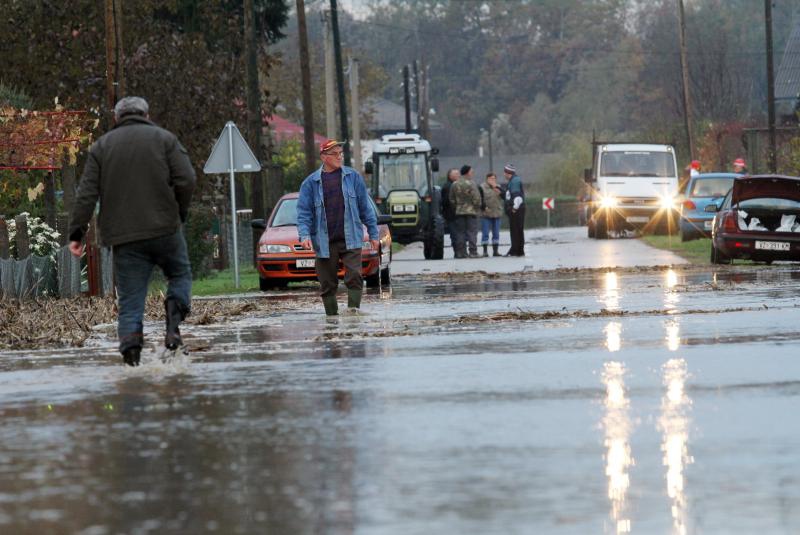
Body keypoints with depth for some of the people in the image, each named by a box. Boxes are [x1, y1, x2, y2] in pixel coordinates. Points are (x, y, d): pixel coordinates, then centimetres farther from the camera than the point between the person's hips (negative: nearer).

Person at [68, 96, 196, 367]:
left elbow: (86, 194, 3)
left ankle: (130, 349, -13)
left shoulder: (101, 146, 10)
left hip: (124, 236, 1)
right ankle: (173, 321, -8)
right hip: (165, 229, -1)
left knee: (130, 300, 3)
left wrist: (76, 233, 4)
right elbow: (186, 180, -5)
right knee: (180, 275, 19)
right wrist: (179, 214, 9)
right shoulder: (164, 139, 5)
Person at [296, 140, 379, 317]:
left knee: (354, 276, -15)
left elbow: (365, 207, 11)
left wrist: (373, 234, 9)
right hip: (325, 242, 0)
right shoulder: (311, 183, 4)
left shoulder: (353, 177, 7)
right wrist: (304, 235, -14)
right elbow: (303, 212, 2)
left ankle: (353, 309, -14)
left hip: (350, 240, 0)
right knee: (327, 284, 4)